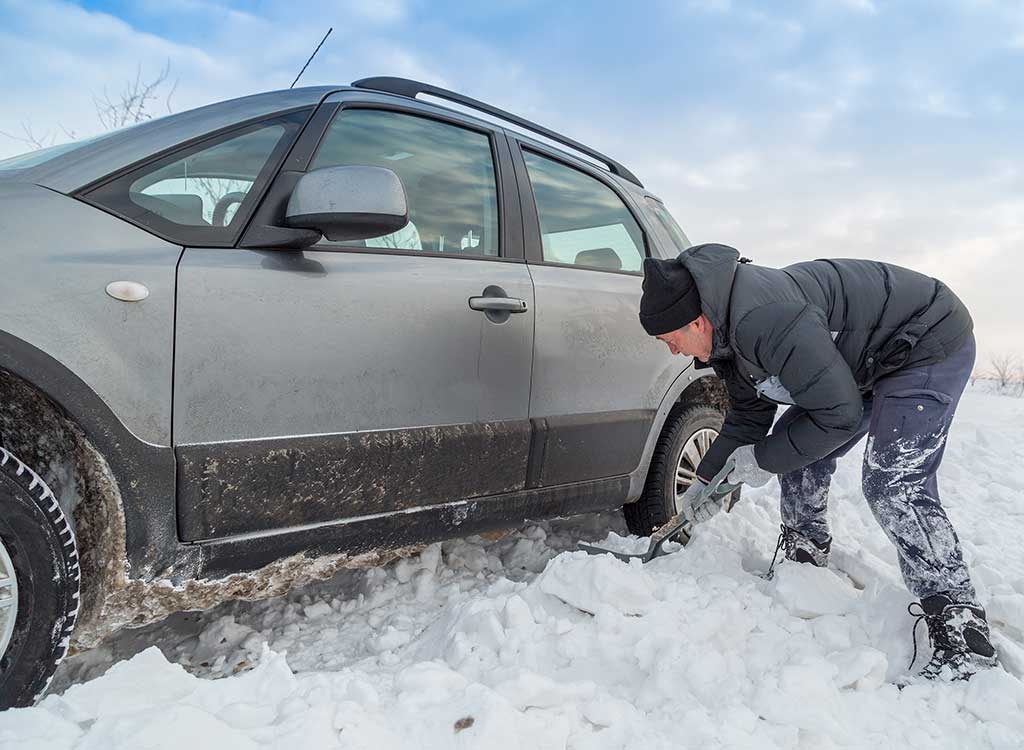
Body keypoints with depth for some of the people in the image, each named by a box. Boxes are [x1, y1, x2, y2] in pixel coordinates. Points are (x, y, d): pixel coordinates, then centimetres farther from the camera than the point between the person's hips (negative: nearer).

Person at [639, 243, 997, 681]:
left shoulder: (763, 319, -36)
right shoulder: (728, 333, -2)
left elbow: (838, 414, -31)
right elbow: (749, 415, 10)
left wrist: (764, 459, -19)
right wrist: (706, 477, 6)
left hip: (931, 341, -10)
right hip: (867, 362, 10)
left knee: (894, 487, -19)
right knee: (799, 455, 9)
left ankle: (963, 634, -9)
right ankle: (804, 564, 23)